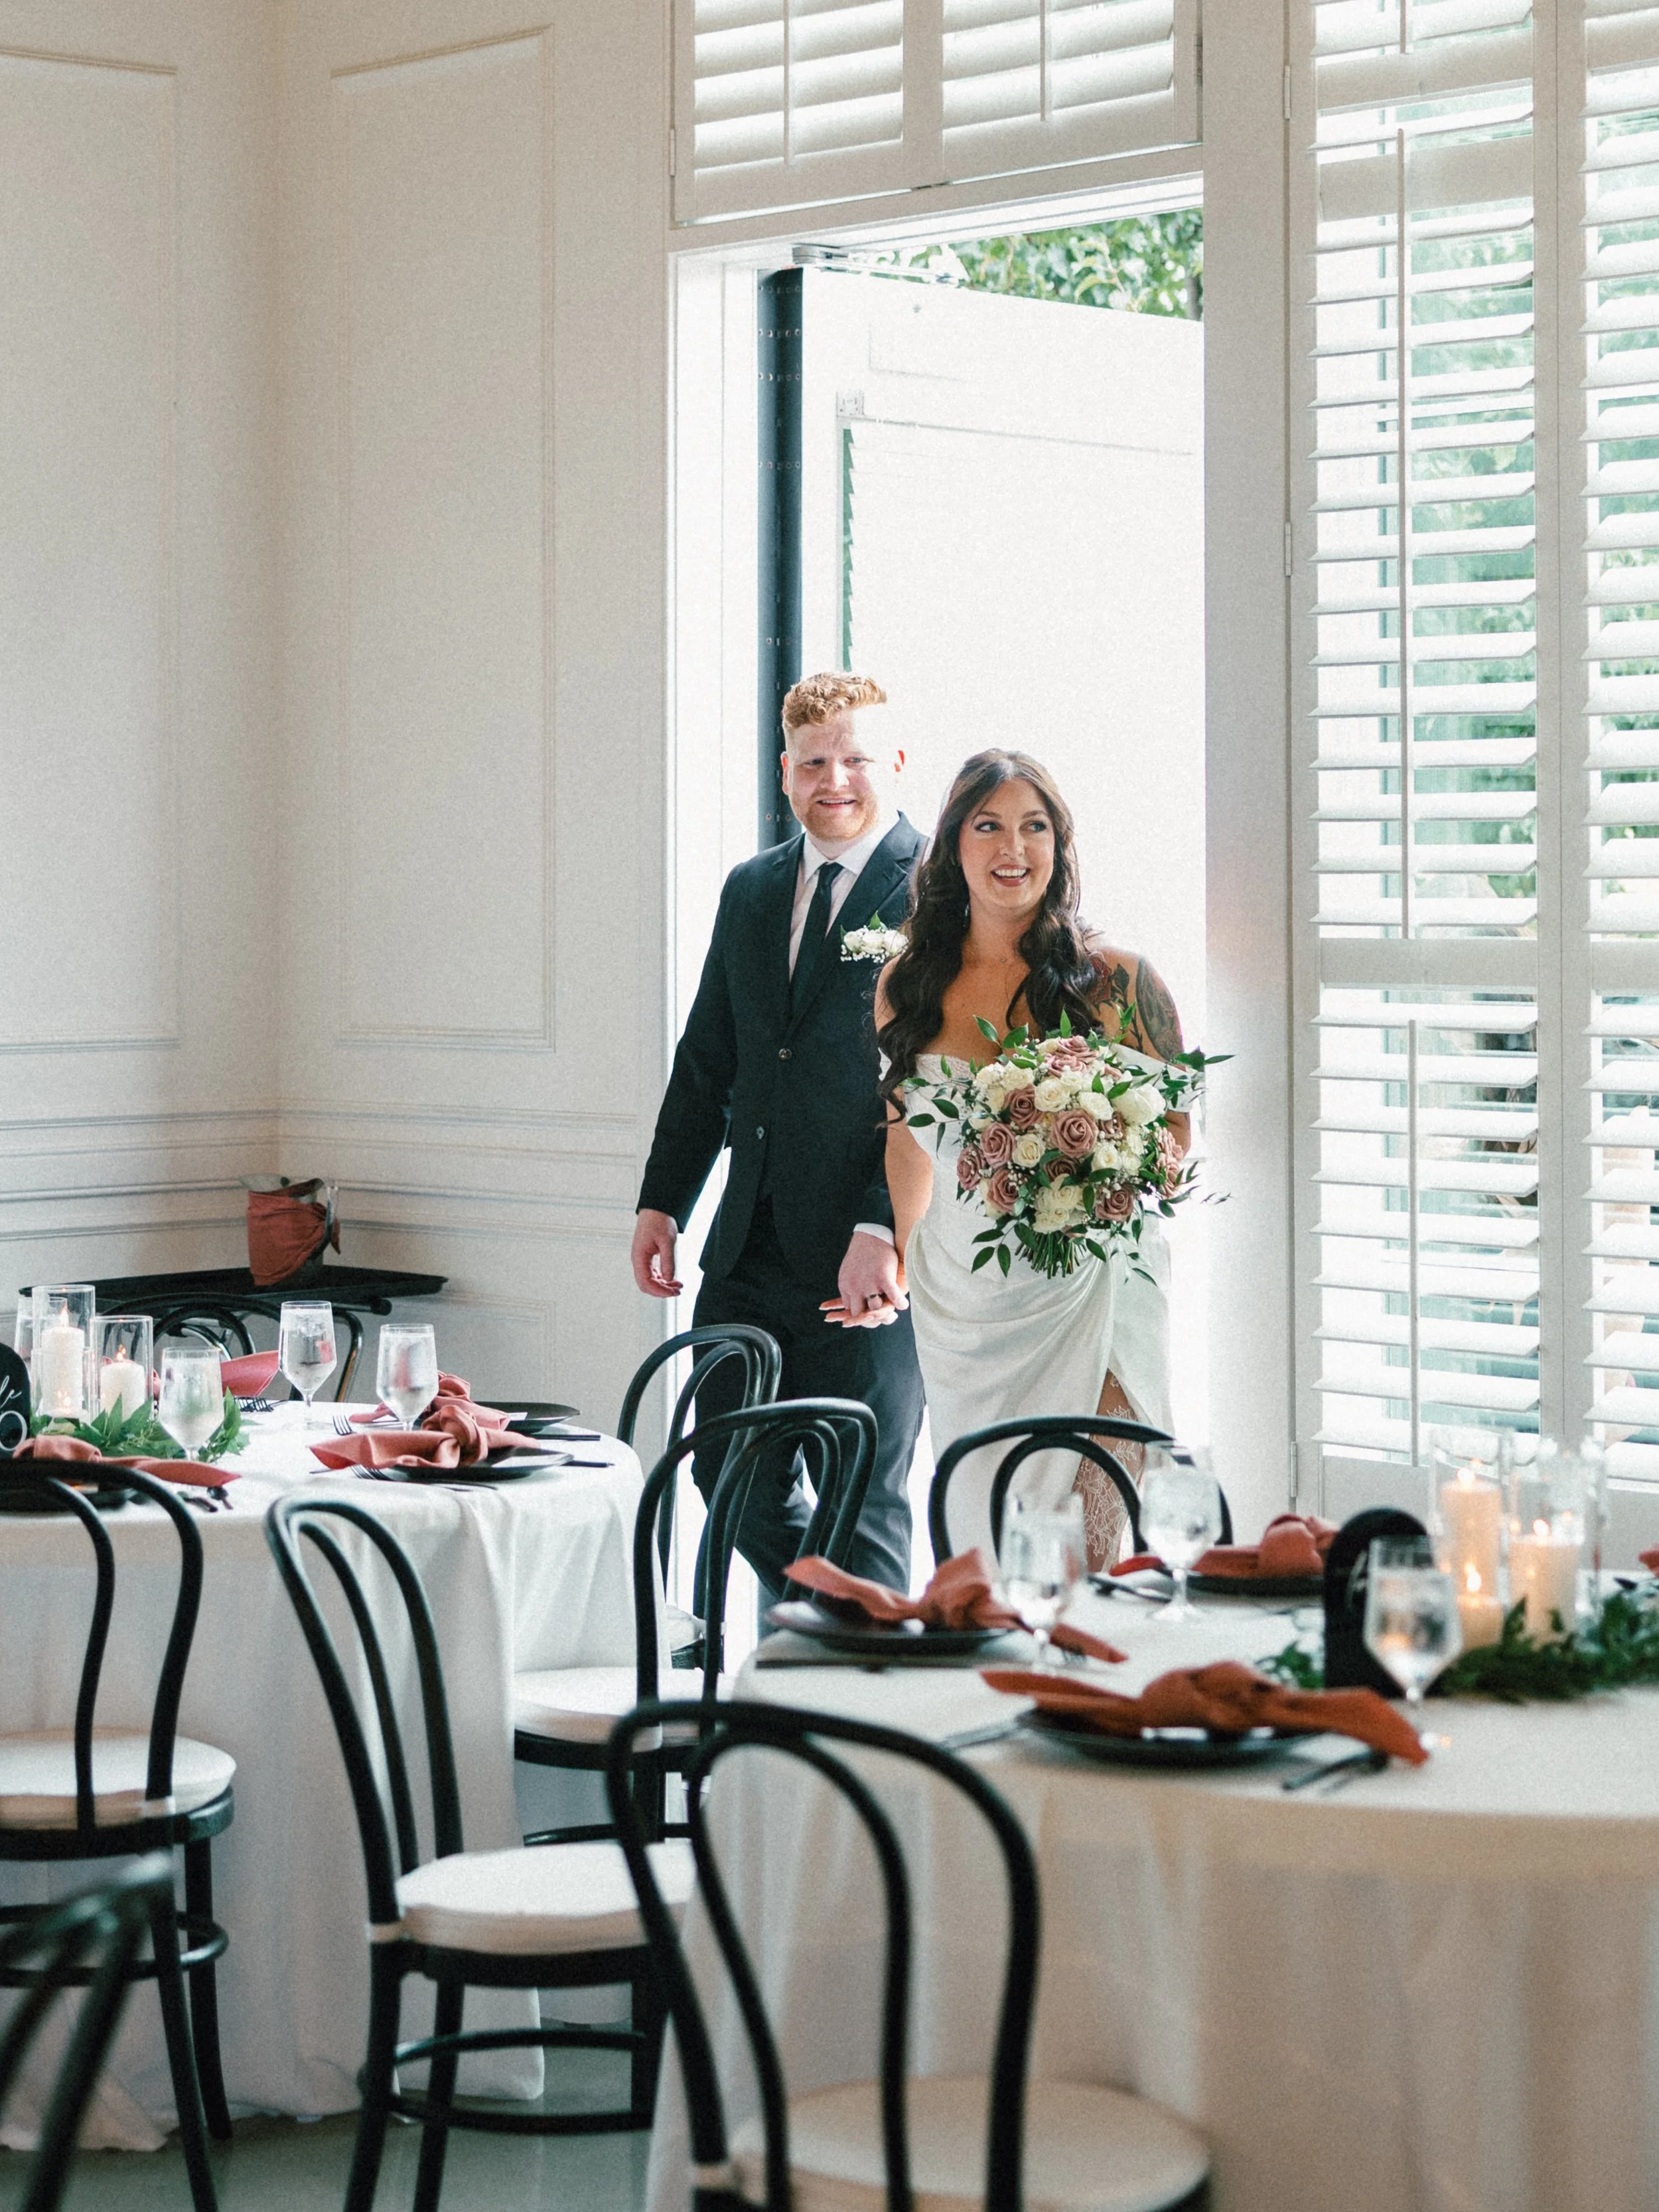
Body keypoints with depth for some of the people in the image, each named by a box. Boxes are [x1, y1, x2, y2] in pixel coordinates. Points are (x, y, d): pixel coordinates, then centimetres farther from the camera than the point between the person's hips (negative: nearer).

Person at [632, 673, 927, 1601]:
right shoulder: (752, 889, 15)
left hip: (870, 1254, -7)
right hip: (751, 1245, 7)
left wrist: (883, 1228, -22)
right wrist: (663, 1203, 12)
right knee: (731, 1476, 11)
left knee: (862, 1501, 0)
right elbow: (708, 1062, 19)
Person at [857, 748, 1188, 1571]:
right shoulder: (908, 985, 7)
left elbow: (1174, 1135, 4)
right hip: (960, 1305, 3)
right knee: (980, 1554, 4)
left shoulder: (1114, 980, -3)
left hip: (1088, 1288, -3)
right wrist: (902, 1257, 27)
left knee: (1085, 1560, -10)